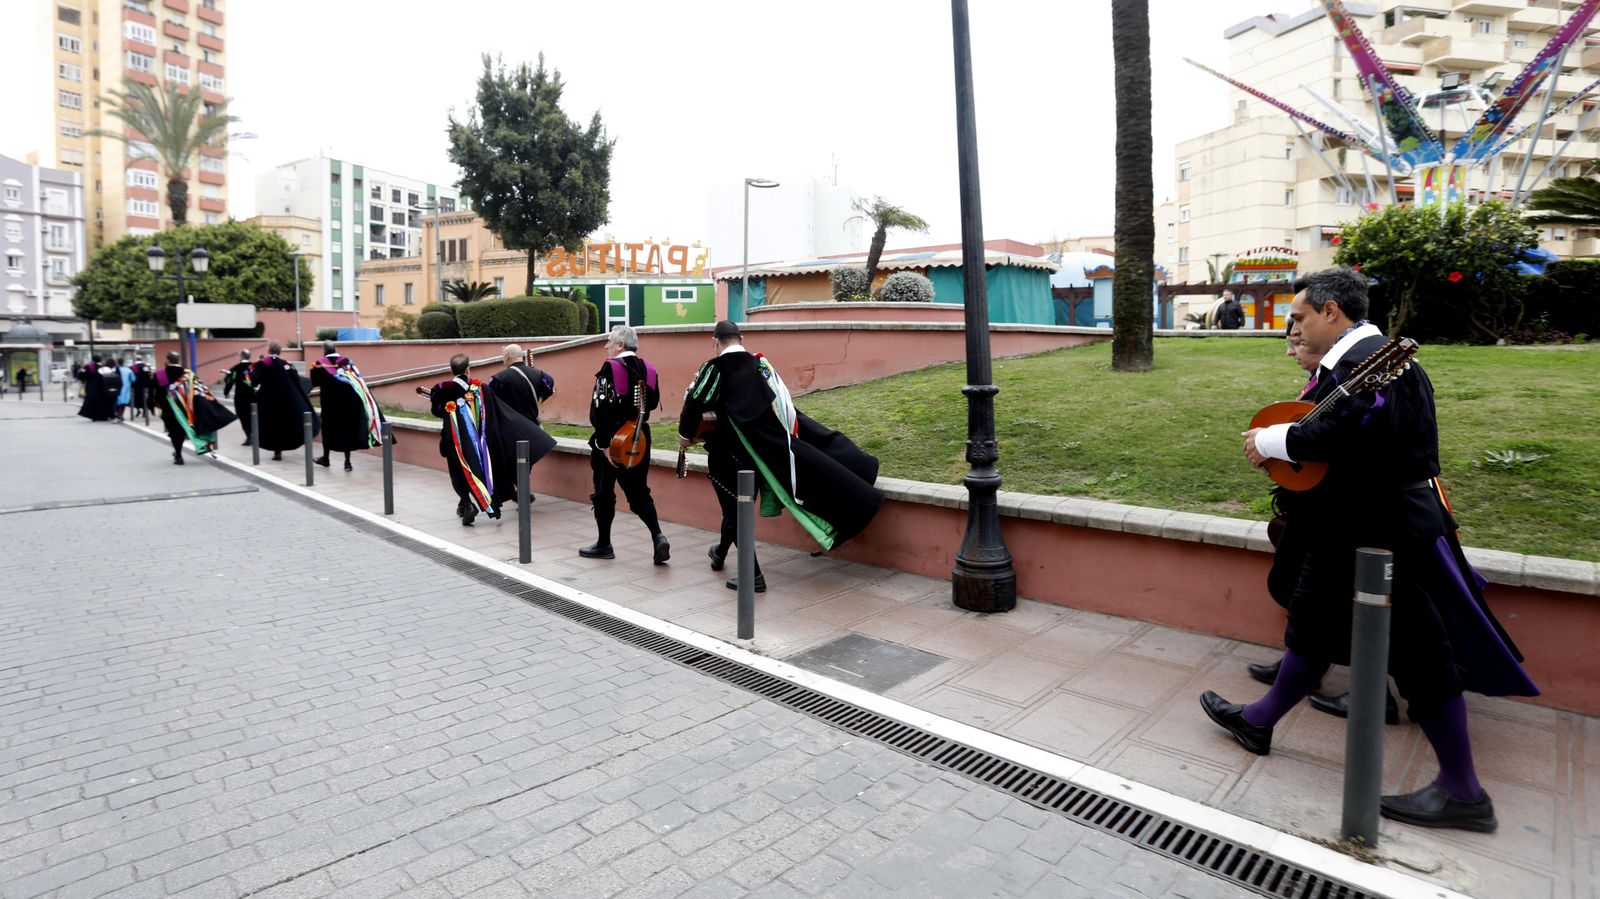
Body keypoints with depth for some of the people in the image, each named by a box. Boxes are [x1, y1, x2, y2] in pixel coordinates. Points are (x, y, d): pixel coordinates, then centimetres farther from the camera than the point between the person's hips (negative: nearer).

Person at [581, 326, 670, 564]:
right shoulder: (648, 369, 3)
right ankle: (658, 536, -7)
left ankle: (604, 544, 20)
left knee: (604, 492, 10)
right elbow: (653, 403, 10)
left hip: (612, 437, -5)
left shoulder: (610, 367, -14)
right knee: (639, 491, 11)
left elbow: (601, 408, -20)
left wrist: (603, 443, -18)